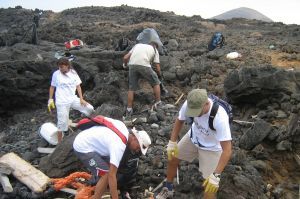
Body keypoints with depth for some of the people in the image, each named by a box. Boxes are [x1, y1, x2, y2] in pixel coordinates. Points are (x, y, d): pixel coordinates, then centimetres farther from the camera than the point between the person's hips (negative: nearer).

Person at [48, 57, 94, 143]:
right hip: (62, 102, -3)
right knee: (62, 123, 1)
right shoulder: (56, 74, -4)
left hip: (73, 99, 3)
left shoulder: (73, 73, 2)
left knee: (90, 109, -5)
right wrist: (50, 99, 1)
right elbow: (52, 87, 5)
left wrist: (81, 99, 0)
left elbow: (78, 86, 6)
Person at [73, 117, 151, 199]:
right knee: (106, 175, -15)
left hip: (84, 139, 10)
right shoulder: (119, 146, -26)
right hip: (83, 148, -10)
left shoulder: (123, 127, -2)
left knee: (109, 165, 15)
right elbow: (111, 175, -28)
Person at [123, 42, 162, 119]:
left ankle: (128, 111, 18)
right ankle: (158, 104, 21)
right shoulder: (154, 50, 24)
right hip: (144, 65, -3)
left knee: (131, 88, 14)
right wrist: (159, 74, 35)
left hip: (132, 65, 3)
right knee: (156, 83, 18)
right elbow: (157, 68, 16)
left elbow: (125, 58, 20)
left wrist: (125, 64, 38)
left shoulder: (137, 45, 32)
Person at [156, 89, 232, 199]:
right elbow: (179, 121, -4)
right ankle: (168, 189, 40)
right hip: (193, 137, 5)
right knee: (172, 158, 14)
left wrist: (216, 175, -40)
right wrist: (172, 142, -10)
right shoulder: (189, 104, -27)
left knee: (210, 185, -9)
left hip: (211, 147, -5)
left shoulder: (220, 118, -41)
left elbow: (227, 150, -37)